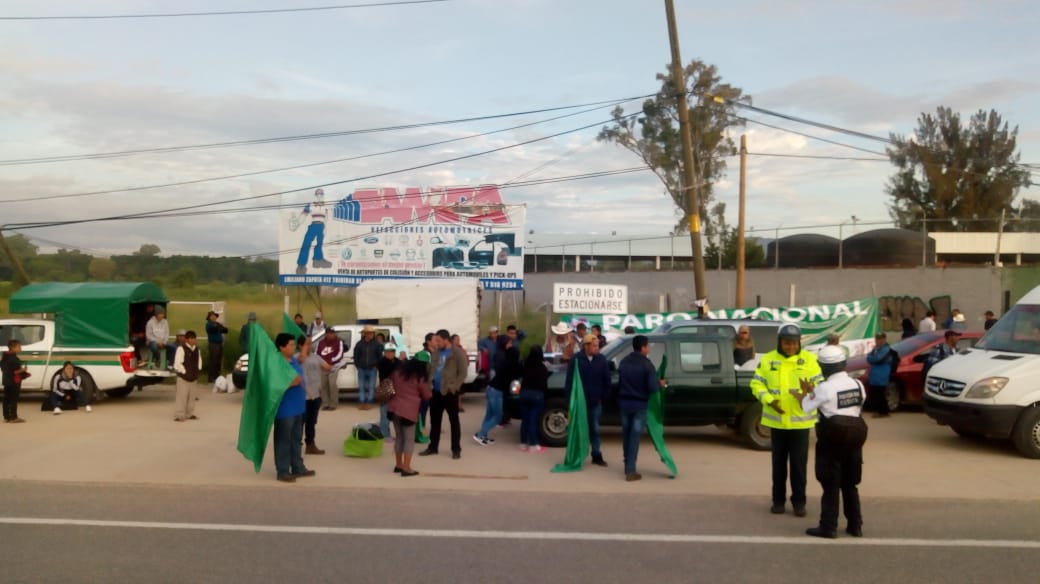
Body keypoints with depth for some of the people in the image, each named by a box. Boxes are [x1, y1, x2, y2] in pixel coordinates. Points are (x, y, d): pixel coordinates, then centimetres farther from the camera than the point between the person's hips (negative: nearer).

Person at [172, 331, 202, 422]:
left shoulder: (197, 350, 9)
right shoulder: (181, 349, -12)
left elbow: (199, 361, 19)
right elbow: (178, 363, -15)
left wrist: (197, 370, 6)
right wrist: (184, 372, -14)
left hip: (193, 377, 7)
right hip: (183, 377, -7)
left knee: (191, 396, 13)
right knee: (182, 396, -7)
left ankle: (189, 414, 22)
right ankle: (179, 415, -3)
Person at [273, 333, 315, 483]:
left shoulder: (294, 360, 7)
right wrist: (291, 383, -30)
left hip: (298, 408, 9)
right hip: (285, 410, -9)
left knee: (296, 439, 17)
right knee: (283, 441, 2)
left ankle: (298, 468, 28)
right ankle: (283, 472, 10)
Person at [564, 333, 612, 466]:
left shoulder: (602, 360, -1)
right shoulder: (576, 359, -8)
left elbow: (606, 381, 4)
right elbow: (569, 381, -6)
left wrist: (604, 396, 1)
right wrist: (570, 399, -8)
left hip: (595, 401, 2)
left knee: (595, 429, 9)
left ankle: (597, 455, 17)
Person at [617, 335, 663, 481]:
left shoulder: (623, 362, 5)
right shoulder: (647, 365, -15)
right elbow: (652, 388, -19)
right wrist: (660, 384, 1)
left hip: (624, 402, 6)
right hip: (639, 404, -6)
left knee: (626, 434, 16)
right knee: (635, 436, -1)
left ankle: (627, 465, 26)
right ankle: (630, 471, -1)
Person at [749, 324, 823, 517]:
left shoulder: (809, 360, -2)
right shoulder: (767, 360, 0)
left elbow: (819, 384, -3)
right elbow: (756, 383, 1)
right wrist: (769, 399, -15)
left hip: (800, 420, -1)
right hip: (777, 419, 1)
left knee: (799, 463, 4)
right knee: (778, 461, 11)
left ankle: (799, 501, 16)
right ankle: (778, 500, 22)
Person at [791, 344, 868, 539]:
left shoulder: (825, 387, -17)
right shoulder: (858, 385, 3)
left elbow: (807, 407, -6)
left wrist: (804, 394, 19)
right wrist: (813, 392, 13)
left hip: (832, 439, -6)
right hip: (855, 437, 6)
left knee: (831, 485, 1)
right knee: (850, 484, 17)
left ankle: (828, 527, 3)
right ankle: (855, 525, 22)